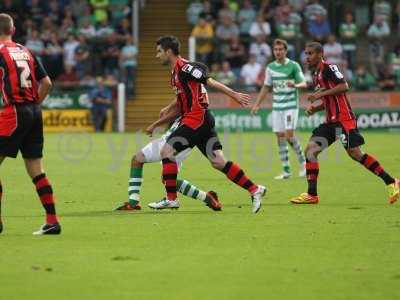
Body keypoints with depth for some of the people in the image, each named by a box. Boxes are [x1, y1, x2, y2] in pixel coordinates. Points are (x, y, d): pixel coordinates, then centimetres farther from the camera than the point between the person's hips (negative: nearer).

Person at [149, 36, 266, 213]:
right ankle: (255, 190, 4)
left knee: (167, 151, -9)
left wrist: (234, 95, -20)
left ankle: (171, 198, -6)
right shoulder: (175, 73, 19)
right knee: (218, 162, 4)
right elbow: (182, 102, 27)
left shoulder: (184, 67, -10)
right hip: (203, 120, 9)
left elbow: (211, 82, -15)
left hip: (197, 118, -9)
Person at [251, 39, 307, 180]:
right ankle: (286, 171, 5)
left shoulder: (294, 66, -4)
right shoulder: (270, 67, 9)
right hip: (277, 106, 5)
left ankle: (302, 161, 7)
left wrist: (296, 85, -31)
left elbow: (304, 83, -8)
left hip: (291, 106, -4)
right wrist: (257, 104, 12)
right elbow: (266, 87, 16)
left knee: (289, 135, -15)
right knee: (280, 136, 1)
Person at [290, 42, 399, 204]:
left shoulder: (328, 68, -8)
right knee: (310, 150, -1)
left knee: (355, 153, -14)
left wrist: (321, 94, -19)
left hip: (343, 119, -9)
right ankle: (312, 195, 0)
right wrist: (315, 108, 10)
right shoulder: (315, 74, 20)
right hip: (331, 122, 9)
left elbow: (344, 86, -20)